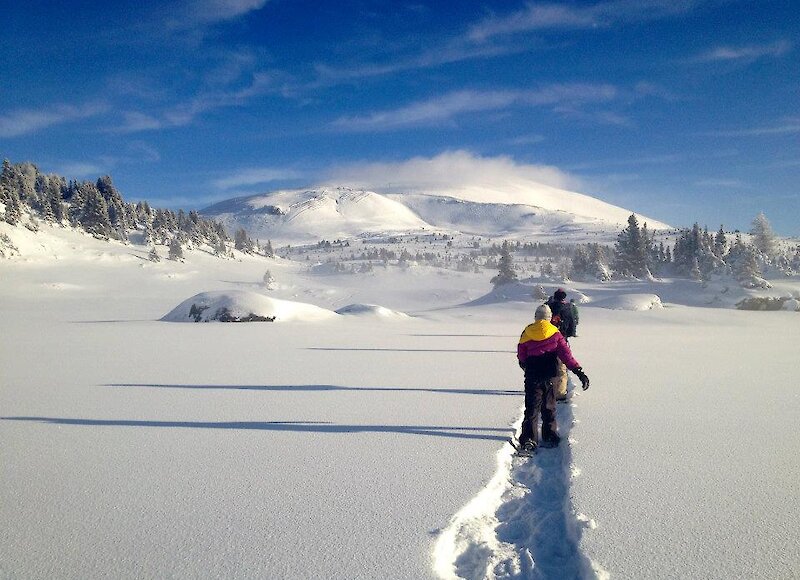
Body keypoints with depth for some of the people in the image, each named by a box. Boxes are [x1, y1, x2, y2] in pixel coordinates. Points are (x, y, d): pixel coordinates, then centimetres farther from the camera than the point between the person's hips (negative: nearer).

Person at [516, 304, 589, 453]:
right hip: (549, 377, 0)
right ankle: (550, 436, 22)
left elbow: (521, 357, 5)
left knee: (531, 408, 4)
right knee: (549, 408, 16)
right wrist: (579, 371, -12)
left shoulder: (526, 333, -2)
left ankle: (528, 439, -4)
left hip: (532, 377, 0)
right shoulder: (555, 333, -3)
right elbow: (566, 354, -10)